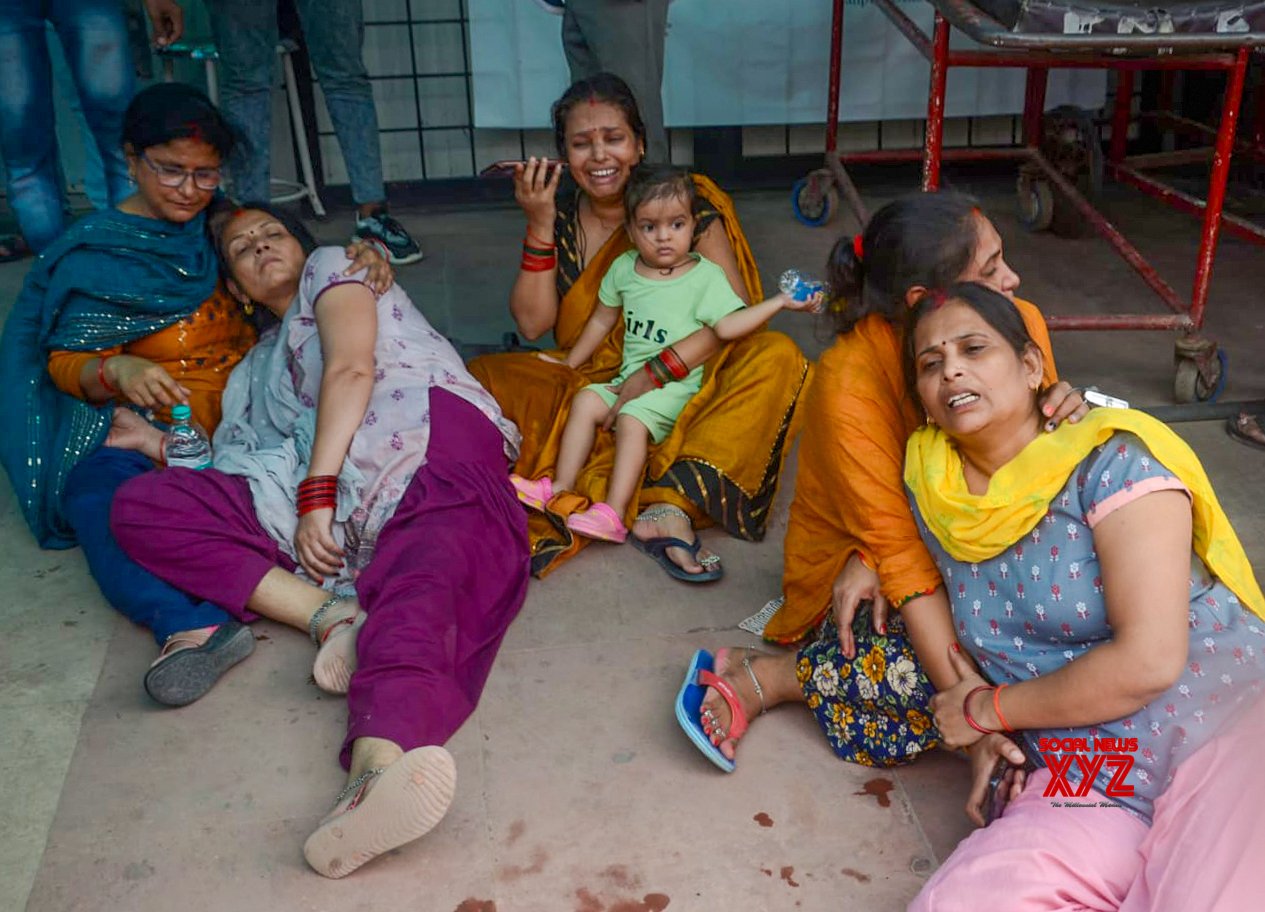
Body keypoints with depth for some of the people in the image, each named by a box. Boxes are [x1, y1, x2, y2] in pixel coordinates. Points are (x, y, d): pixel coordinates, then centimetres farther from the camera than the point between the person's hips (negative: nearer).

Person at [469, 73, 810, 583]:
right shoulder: (560, 215, 3)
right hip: (589, 384, 2)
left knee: (776, 356, -27)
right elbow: (532, 324, -4)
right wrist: (540, 226, -13)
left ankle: (671, 502, -40)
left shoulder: (685, 202, -4)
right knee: (480, 377, -22)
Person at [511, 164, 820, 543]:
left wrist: (779, 302, -26)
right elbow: (603, 319, 22)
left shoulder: (706, 275, -6)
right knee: (585, 400, -14)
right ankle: (561, 488, -9)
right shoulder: (624, 268, 8)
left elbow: (727, 326, -17)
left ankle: (614, 512, -30)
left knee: (632, 420, -28)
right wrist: (571, 362, 27)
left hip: (677, 385, -6)